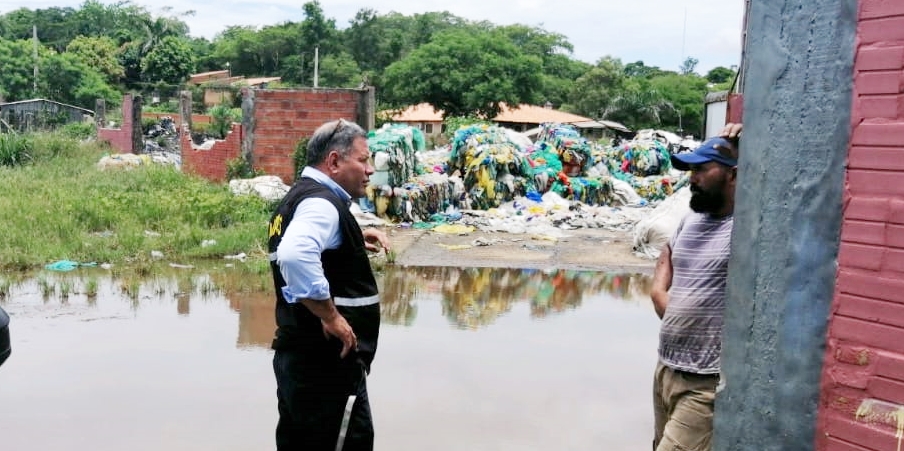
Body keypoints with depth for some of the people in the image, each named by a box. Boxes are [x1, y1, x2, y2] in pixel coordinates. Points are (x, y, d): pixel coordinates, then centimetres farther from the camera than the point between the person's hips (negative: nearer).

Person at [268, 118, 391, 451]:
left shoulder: (299, 196, 15)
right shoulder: (320, 201, -17)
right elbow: (295, 256, -36)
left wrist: (353, 243, 17)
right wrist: (331, 316, -26)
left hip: (297, 355, 10)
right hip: (327, 362, -10)